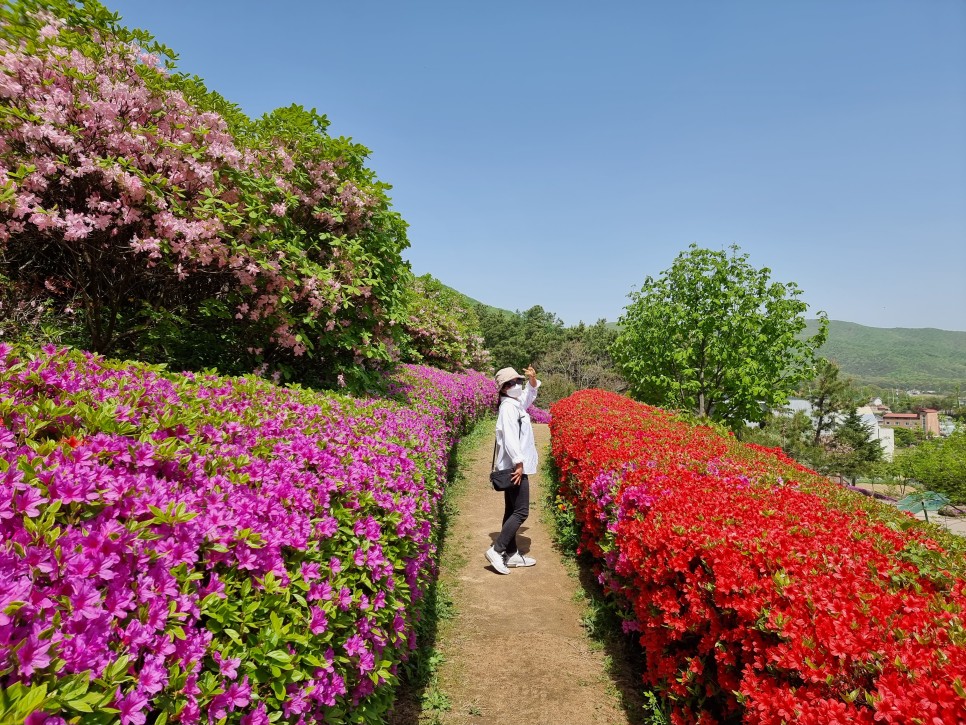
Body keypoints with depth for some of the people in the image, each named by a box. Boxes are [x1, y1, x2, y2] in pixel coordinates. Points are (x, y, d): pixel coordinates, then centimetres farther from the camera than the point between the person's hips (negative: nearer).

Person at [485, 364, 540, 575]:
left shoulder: (516, 403, 13)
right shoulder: (508, 407, -15)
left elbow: (529, 394, 30)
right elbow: (509, 437, -25)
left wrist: (532, 379, 9)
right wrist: (518, 462, -30)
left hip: (514, 467, 10)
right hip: (515, 467, -10)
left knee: (512, 511, 12)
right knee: (520, 512, -9)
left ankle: (511, 553, 19)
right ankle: (496, 550, -8)